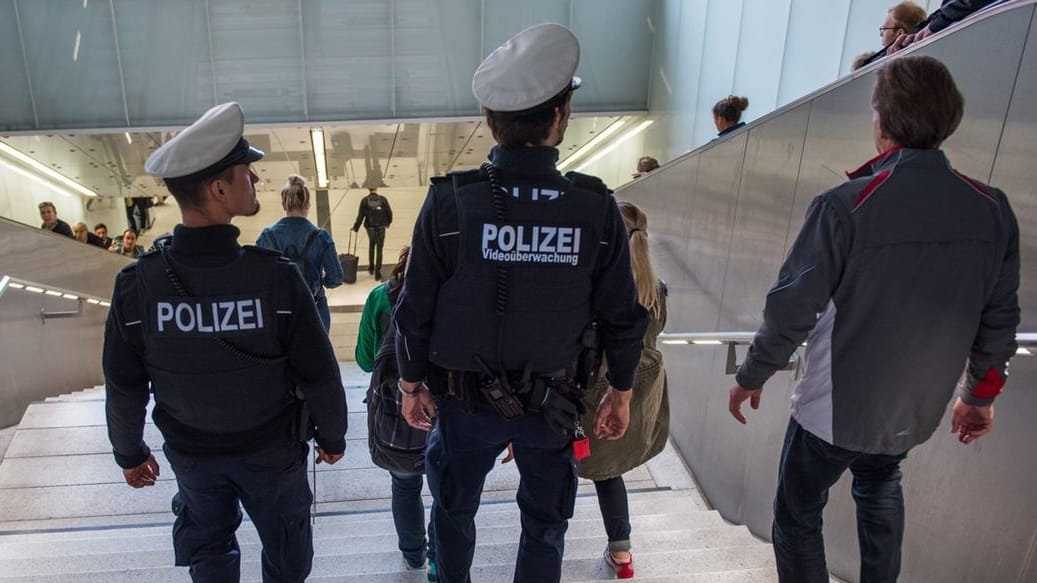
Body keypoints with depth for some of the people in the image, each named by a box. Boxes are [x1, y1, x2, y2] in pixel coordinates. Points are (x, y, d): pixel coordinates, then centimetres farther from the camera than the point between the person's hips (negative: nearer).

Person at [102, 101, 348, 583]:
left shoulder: (137, 284, -19)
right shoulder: (276, 277, -27)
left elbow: (124, 388, -8)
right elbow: (318, 374, -19)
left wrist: (129, 452, 10)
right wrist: (333, 436, -1)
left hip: (191, 452, 2)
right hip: (271, 448, -2)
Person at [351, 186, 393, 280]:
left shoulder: (364, 200, -5)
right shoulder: (383, 199, -4)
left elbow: (360, 215, -6)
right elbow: (389, 212, 1)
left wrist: (355, 227, 4)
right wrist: (388, 223, 19)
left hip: (370, 227, 1)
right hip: (381, 227, -1)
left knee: (371, 245, 25)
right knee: (379, 249, 4)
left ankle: (371, 268, 28)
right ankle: (377, 273, 2)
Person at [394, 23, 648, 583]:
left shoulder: (450, 200, -18)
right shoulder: (596, 207, -14)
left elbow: (415, 311, -12)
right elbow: (622, 317, -6)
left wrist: (411, 384, 4)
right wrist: (620, 392, 9)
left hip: (464, 398, 0)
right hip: (551, 400, 1)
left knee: (454, 510, 25)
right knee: (544, 524, 22)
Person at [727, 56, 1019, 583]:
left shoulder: (846, 206, -24)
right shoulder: (992, 211, -8)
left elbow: (792, 308, -20)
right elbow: (999, 318, 1)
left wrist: (752, 376, -4)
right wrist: (981, 393, 16)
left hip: (834, 408, -5)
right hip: (916, 410, 5)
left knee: (797, 517, 15)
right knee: (880, 491, 33)